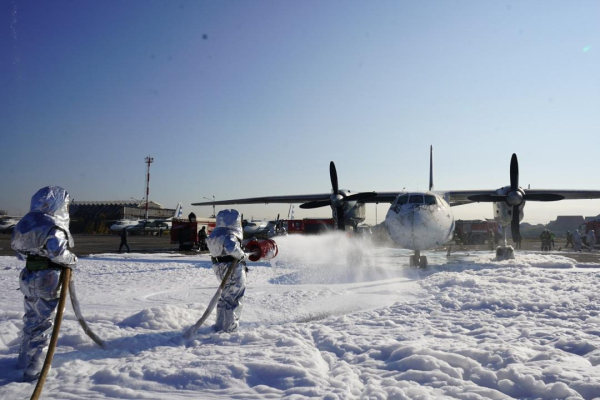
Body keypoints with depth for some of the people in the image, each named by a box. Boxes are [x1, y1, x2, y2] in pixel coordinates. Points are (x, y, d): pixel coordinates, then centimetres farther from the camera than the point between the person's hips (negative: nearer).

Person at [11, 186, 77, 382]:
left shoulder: (27, 222, 8)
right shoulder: (53, 226, -19)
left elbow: (18, 249, 14)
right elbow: (58, 251, -31)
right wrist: (71, 260, -14)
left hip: (29, 277, 9)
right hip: (47, 280, -8)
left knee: (31, 319, 23)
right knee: (44, 324, 1)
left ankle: (25, 359, 39)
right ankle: (33, 369, 6)